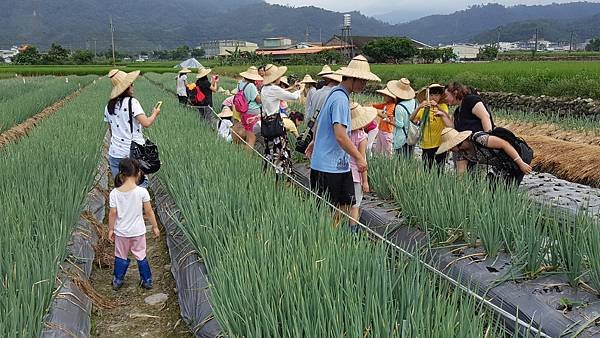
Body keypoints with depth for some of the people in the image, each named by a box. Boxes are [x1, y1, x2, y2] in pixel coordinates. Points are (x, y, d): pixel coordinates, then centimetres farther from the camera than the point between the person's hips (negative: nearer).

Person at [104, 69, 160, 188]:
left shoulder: (109, 106, 8)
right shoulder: (131, 102, -12)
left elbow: (111, 130, 17)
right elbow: (146, 123, -19)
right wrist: (155, 114, -1)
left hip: (114, 154, 6)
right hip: (133, 153, -6)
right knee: (141, 185, 5)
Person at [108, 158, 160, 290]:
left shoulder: (114, 193, -12)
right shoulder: (142, 192, -17)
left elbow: (112, 214, -7)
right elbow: (148, 212, -10)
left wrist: (110, 230, 6)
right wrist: (155, 226, 3)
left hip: (121, 232, 1)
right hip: (138, 231, -1)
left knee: (120, 257, 19)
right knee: (141, 256, 15)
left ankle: (117, 281, 30)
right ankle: (147, 281, 26)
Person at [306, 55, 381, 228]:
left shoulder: (335, 93, 12)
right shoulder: (341, 99, -19)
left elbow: (319, 120, 25)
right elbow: (340, 136, -26)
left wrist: (314, 142, 38)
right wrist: (359, 158, -19)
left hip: (340, 164, 10)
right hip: (328, 166, -10)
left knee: (346, 206, 11)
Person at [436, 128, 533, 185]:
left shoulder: (478, 139, -30)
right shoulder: (460, 153, -5)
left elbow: (505, 144, -28)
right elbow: (461, 174, -3)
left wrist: (521, 163, -28)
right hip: (499, 167, 8)